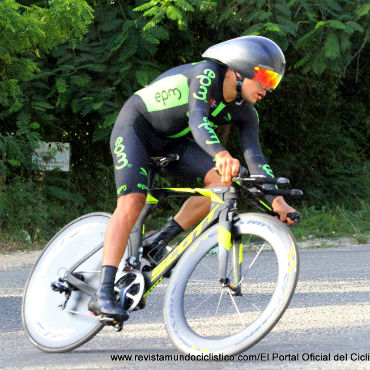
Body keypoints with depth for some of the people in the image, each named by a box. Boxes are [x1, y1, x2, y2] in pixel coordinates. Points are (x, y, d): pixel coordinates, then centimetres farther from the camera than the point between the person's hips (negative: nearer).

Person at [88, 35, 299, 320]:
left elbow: (254, 157, -13)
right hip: (136, 125, -7)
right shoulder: (207, 73, -26)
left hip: (171, 141, 7)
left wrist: (276, 200, -28)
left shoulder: (245, 113, -6)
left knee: (223, 180, -17)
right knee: (132, 203, -24)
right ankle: (104, 294, -29)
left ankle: (159, 243, -4)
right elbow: (198, 119, -41)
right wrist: (221, 154, -60)